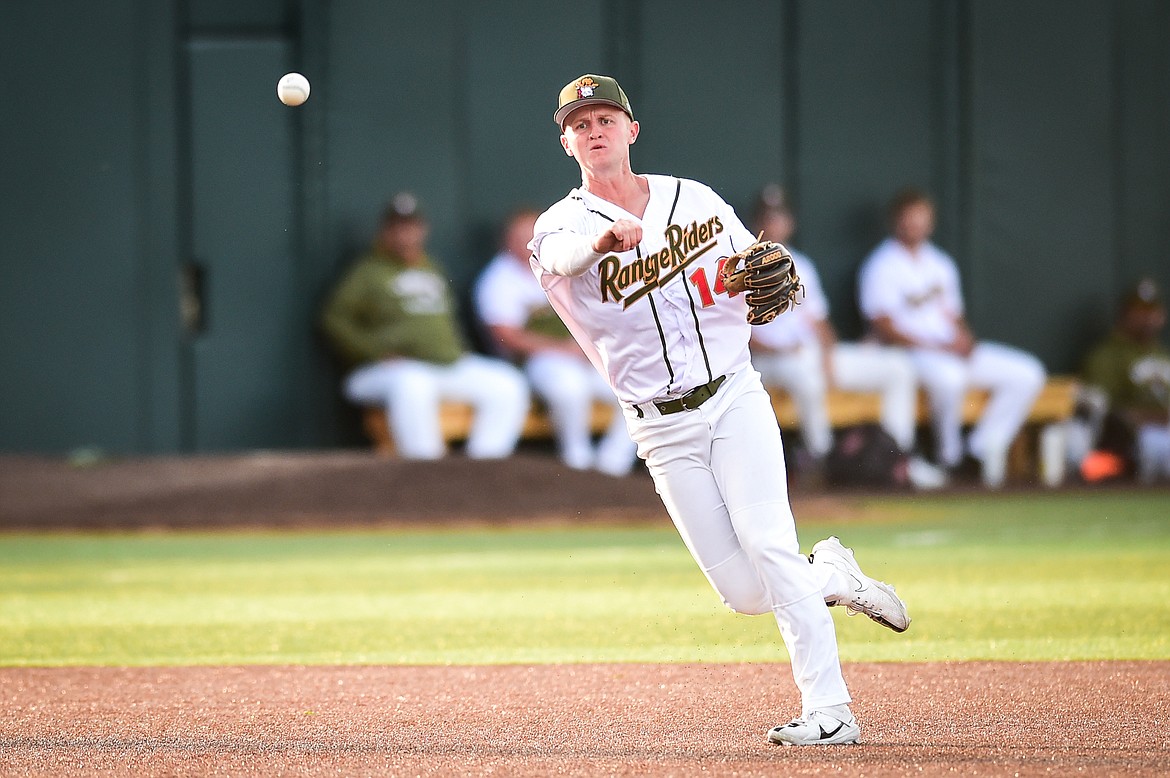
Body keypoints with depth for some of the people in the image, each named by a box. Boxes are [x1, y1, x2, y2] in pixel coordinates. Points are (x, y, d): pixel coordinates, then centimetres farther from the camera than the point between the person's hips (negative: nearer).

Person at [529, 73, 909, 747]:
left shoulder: (697, 201, 5)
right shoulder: (565, 223, -4)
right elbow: (556, 257, -30)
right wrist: (603, 239, -53)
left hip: (734, 399, 0)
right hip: (664, 431, 0)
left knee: (767, 543, -19)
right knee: (747, 593, -6)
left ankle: (830, 712, -18)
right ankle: (832, 576, 25)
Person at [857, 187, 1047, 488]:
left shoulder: (939, 263, 19)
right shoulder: (882, 267, -5)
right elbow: (885, 328, -14)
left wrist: (964, 339, -5)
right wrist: (940, 348, -18)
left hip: (953, 349, 8)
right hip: (908, 352, -8)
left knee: (1028, 374, -6)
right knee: (948, 376, -42)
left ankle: (985, 445, -4)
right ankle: (949, 456, -22)